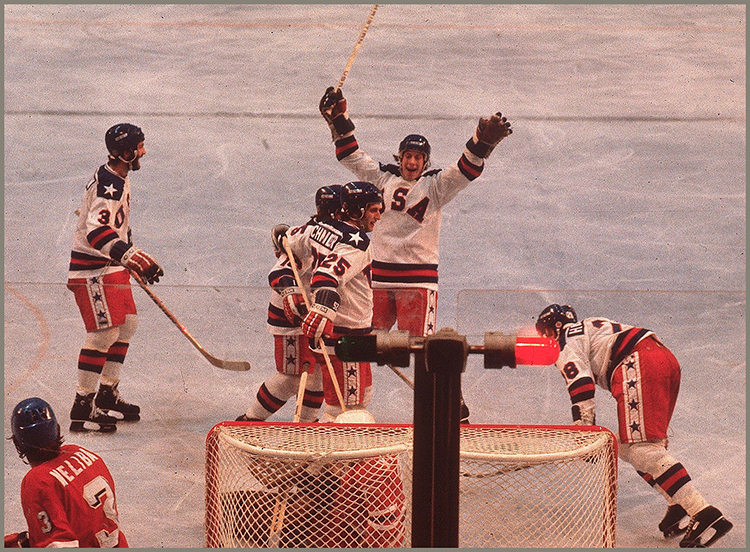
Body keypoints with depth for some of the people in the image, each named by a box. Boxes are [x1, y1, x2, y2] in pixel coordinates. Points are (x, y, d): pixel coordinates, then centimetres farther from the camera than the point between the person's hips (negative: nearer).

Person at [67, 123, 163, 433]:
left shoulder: (118, 179, 13)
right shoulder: (108, 185, -21)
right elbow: (96, 231, -34)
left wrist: (136, 258, 31)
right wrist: (130, 256, -44)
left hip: (112, 267, 10)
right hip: (92, 269, -10)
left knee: (127, 324, 13)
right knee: (105, 332, -12)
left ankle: (106, 396, 24)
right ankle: (81, 410, -8)